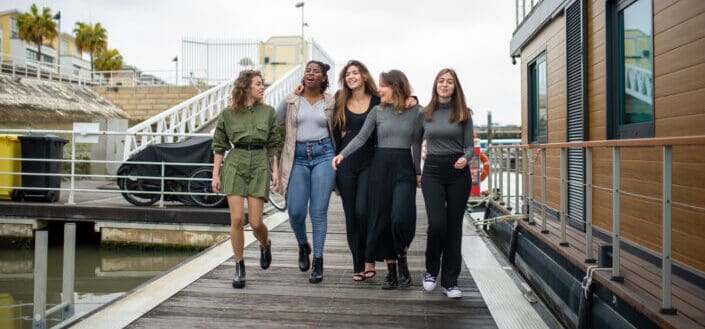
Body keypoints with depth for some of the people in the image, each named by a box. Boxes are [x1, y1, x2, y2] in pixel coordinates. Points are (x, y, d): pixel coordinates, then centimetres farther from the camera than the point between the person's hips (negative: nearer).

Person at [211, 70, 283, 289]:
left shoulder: (268, 112, 8)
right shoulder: (228, 114, 5)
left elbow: (274, 144, 10)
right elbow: (219, 145, 8)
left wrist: (275, 170, 2)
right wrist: (215, 174, 3)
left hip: (260, 165, 1)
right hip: (235, 165, 0)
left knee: (256, 222, -3)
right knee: (237, 219, -6)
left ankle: (265, 245, 32)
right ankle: (239, 267, 8)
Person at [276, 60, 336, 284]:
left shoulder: (330, 102, 6)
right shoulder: (291, 101, 7)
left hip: (323, 156, -1)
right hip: (297, 157, 1)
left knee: (318, 211, -3)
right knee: (295, 211, -3)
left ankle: (318, 261, 8)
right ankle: (303, 246, 28)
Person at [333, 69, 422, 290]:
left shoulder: (414, 110, 3)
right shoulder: (377, 111, 7)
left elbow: (416, 143, 7)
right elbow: (361, 137, 1)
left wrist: (417, 172, 7)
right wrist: (342, 154, -13)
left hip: (404, 166, -2)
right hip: (380, 165, 2)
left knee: (401, 217, -17)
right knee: (381, 219, 3)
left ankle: (402, 260, 10)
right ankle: (391, 270, 16)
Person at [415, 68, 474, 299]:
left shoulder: (463, 114, 4)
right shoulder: (424, 114, 7)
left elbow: (470, 145, 4)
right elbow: (415, 143, 14)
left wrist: (465, 158, -18)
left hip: (458, 172, 1)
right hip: (433, 170, 0)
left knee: (454, 225, 3)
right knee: (437, 223, -13)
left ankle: (450, 281, 14)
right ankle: (431, 270, 13)